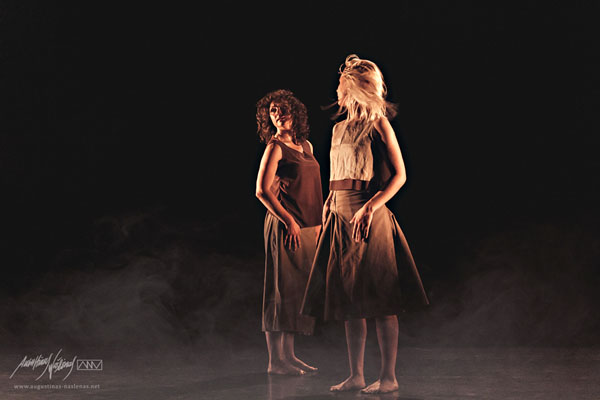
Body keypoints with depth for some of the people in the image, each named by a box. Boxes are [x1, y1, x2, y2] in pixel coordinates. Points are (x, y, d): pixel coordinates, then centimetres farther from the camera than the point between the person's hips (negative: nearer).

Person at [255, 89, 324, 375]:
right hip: (285, 226, -8)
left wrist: (318, 222, 13)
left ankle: (288, 354, 18)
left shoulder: (306, 145, 14)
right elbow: (262, 191, -13)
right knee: (282, 289, -5)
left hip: (307, 226, 8)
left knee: (297, 290, 10)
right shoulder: (275, 147, -7)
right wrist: (289, 221, -15)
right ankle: (275, 359, 1)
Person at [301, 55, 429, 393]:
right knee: (349, 300, 8)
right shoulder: (340, 128, 17)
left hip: (370, 219, -7)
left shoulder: (379, 124, -4)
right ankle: (357, 375, 16)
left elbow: (400, 175, -9)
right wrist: (328, 207, 11)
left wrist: (370, 207, -19)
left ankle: (389, 377, 5)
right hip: (340, 218, 7)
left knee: (381, 301, -3)